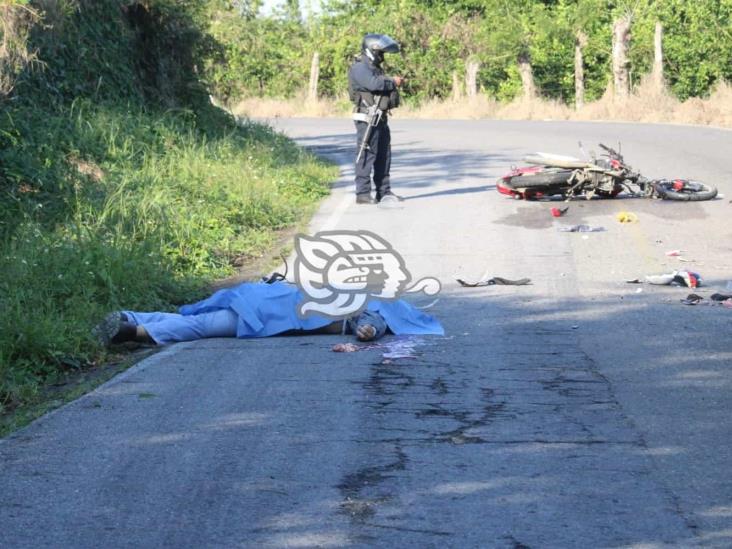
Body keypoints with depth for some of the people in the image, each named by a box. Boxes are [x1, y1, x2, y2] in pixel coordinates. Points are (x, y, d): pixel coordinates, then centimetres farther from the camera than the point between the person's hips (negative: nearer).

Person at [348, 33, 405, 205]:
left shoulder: (375, 68, 20)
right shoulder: (360, 68, -12)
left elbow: (383, 85, 20)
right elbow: (374, 83, -27)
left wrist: (394, 82, 1)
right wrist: (393, 82, -13)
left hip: (381, 118, 10)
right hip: (367, 118, -10)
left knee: (384, 155, 12)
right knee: (366, 155, -9)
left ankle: (384, 191, 18)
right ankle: (362, 193, -7)